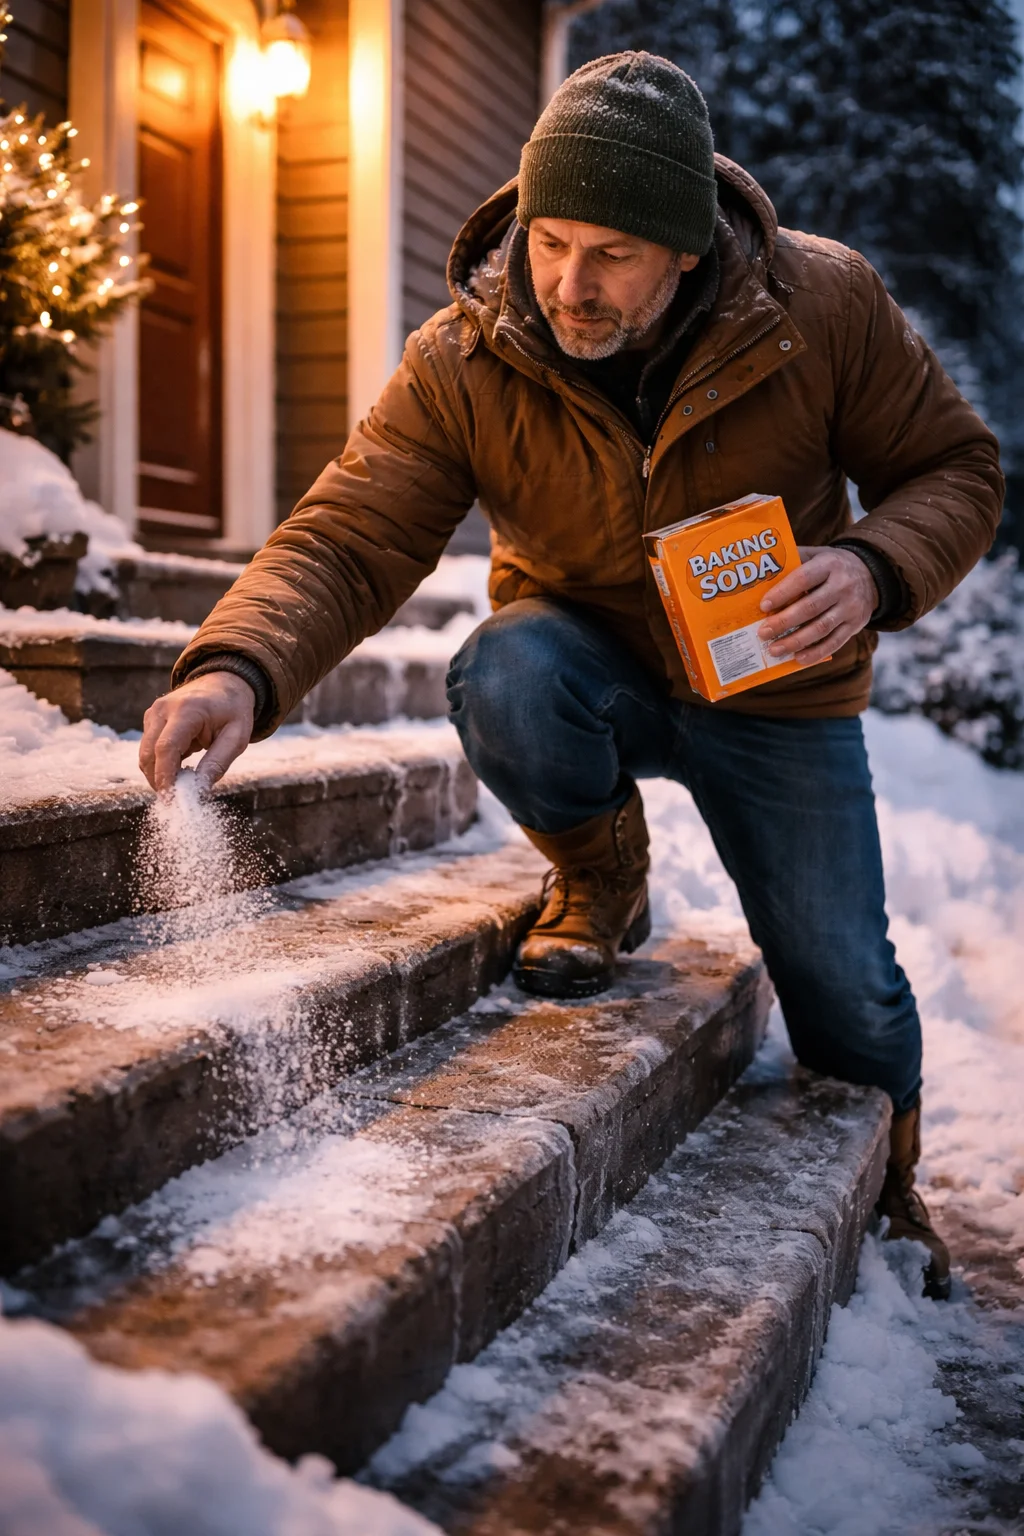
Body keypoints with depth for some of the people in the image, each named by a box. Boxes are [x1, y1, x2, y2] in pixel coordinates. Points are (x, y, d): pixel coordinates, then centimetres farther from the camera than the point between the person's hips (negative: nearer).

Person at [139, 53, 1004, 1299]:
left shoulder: (824, 306, -18)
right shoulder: (461, 366, -20)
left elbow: (952, 467, -7)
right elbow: (346, 538, -26)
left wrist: (875, 569, -30)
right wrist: (238, 668, -47)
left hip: (776, 690, 0)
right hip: (595, 667, 0)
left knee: (843, 986, -2)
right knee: (503, 676, -37)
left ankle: (883, 1179, 35)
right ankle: (598, 878, -2)